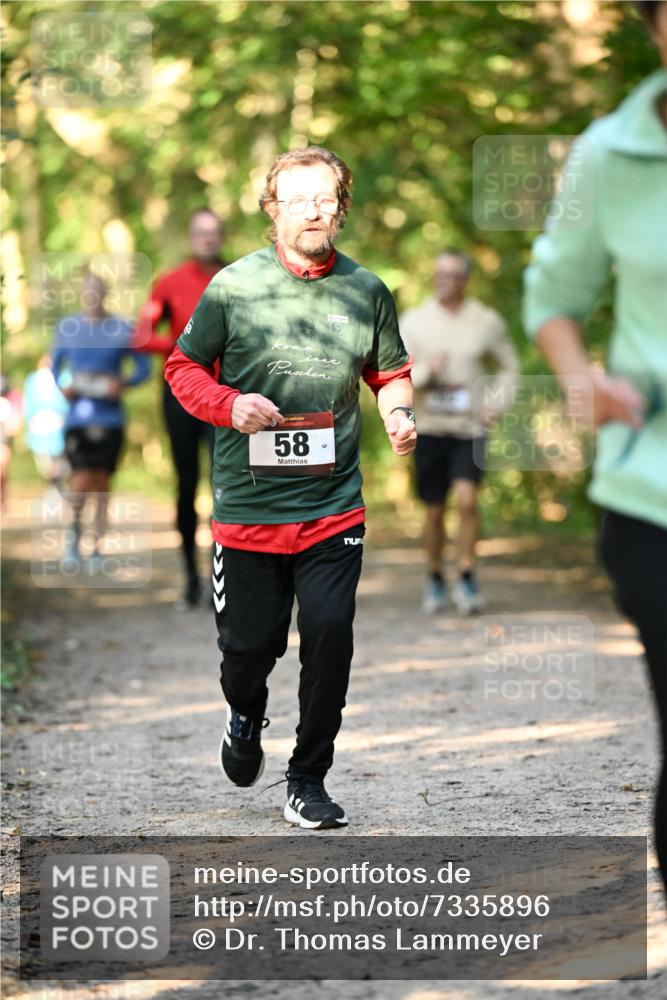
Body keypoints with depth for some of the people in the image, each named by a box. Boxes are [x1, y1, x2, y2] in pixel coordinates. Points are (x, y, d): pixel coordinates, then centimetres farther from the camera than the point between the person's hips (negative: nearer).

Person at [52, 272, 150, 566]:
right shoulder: (67, 327, 4)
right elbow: (55, 365, 16)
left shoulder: (122, 329, 0)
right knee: (81, 482, -13)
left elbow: (143, 367, 5)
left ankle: (97, 547, 17)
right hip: (77, 417, 0)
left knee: (102, 484, 4)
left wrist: (124, 383, -13)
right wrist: (63, 385, -3)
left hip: (110, 418, 0)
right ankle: (75, 527, 15)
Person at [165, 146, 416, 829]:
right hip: (248, 504, -1)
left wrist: (397, 414, -3)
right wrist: (231, 406, -13)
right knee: (249, 643, 5)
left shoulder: (366, 291, 5)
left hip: (334, 504, 1)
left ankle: (307, 782, 10)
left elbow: (390, 373, 18)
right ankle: (246, 719, 41)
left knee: (330, 637, -6)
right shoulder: (234, 286, -3)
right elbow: (184, 368, 5)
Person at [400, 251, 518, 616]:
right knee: (434, 511, 6)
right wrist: (426, 370, -18)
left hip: (471, 426, -1)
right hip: (430, 427, 1)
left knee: (466, 499, -18)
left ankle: (466, 579, -6)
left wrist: (496, 404, 0)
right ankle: (435, 579, 24)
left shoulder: (488, 322, 3)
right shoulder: (413, 321, 3)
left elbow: (508, 367, 16)